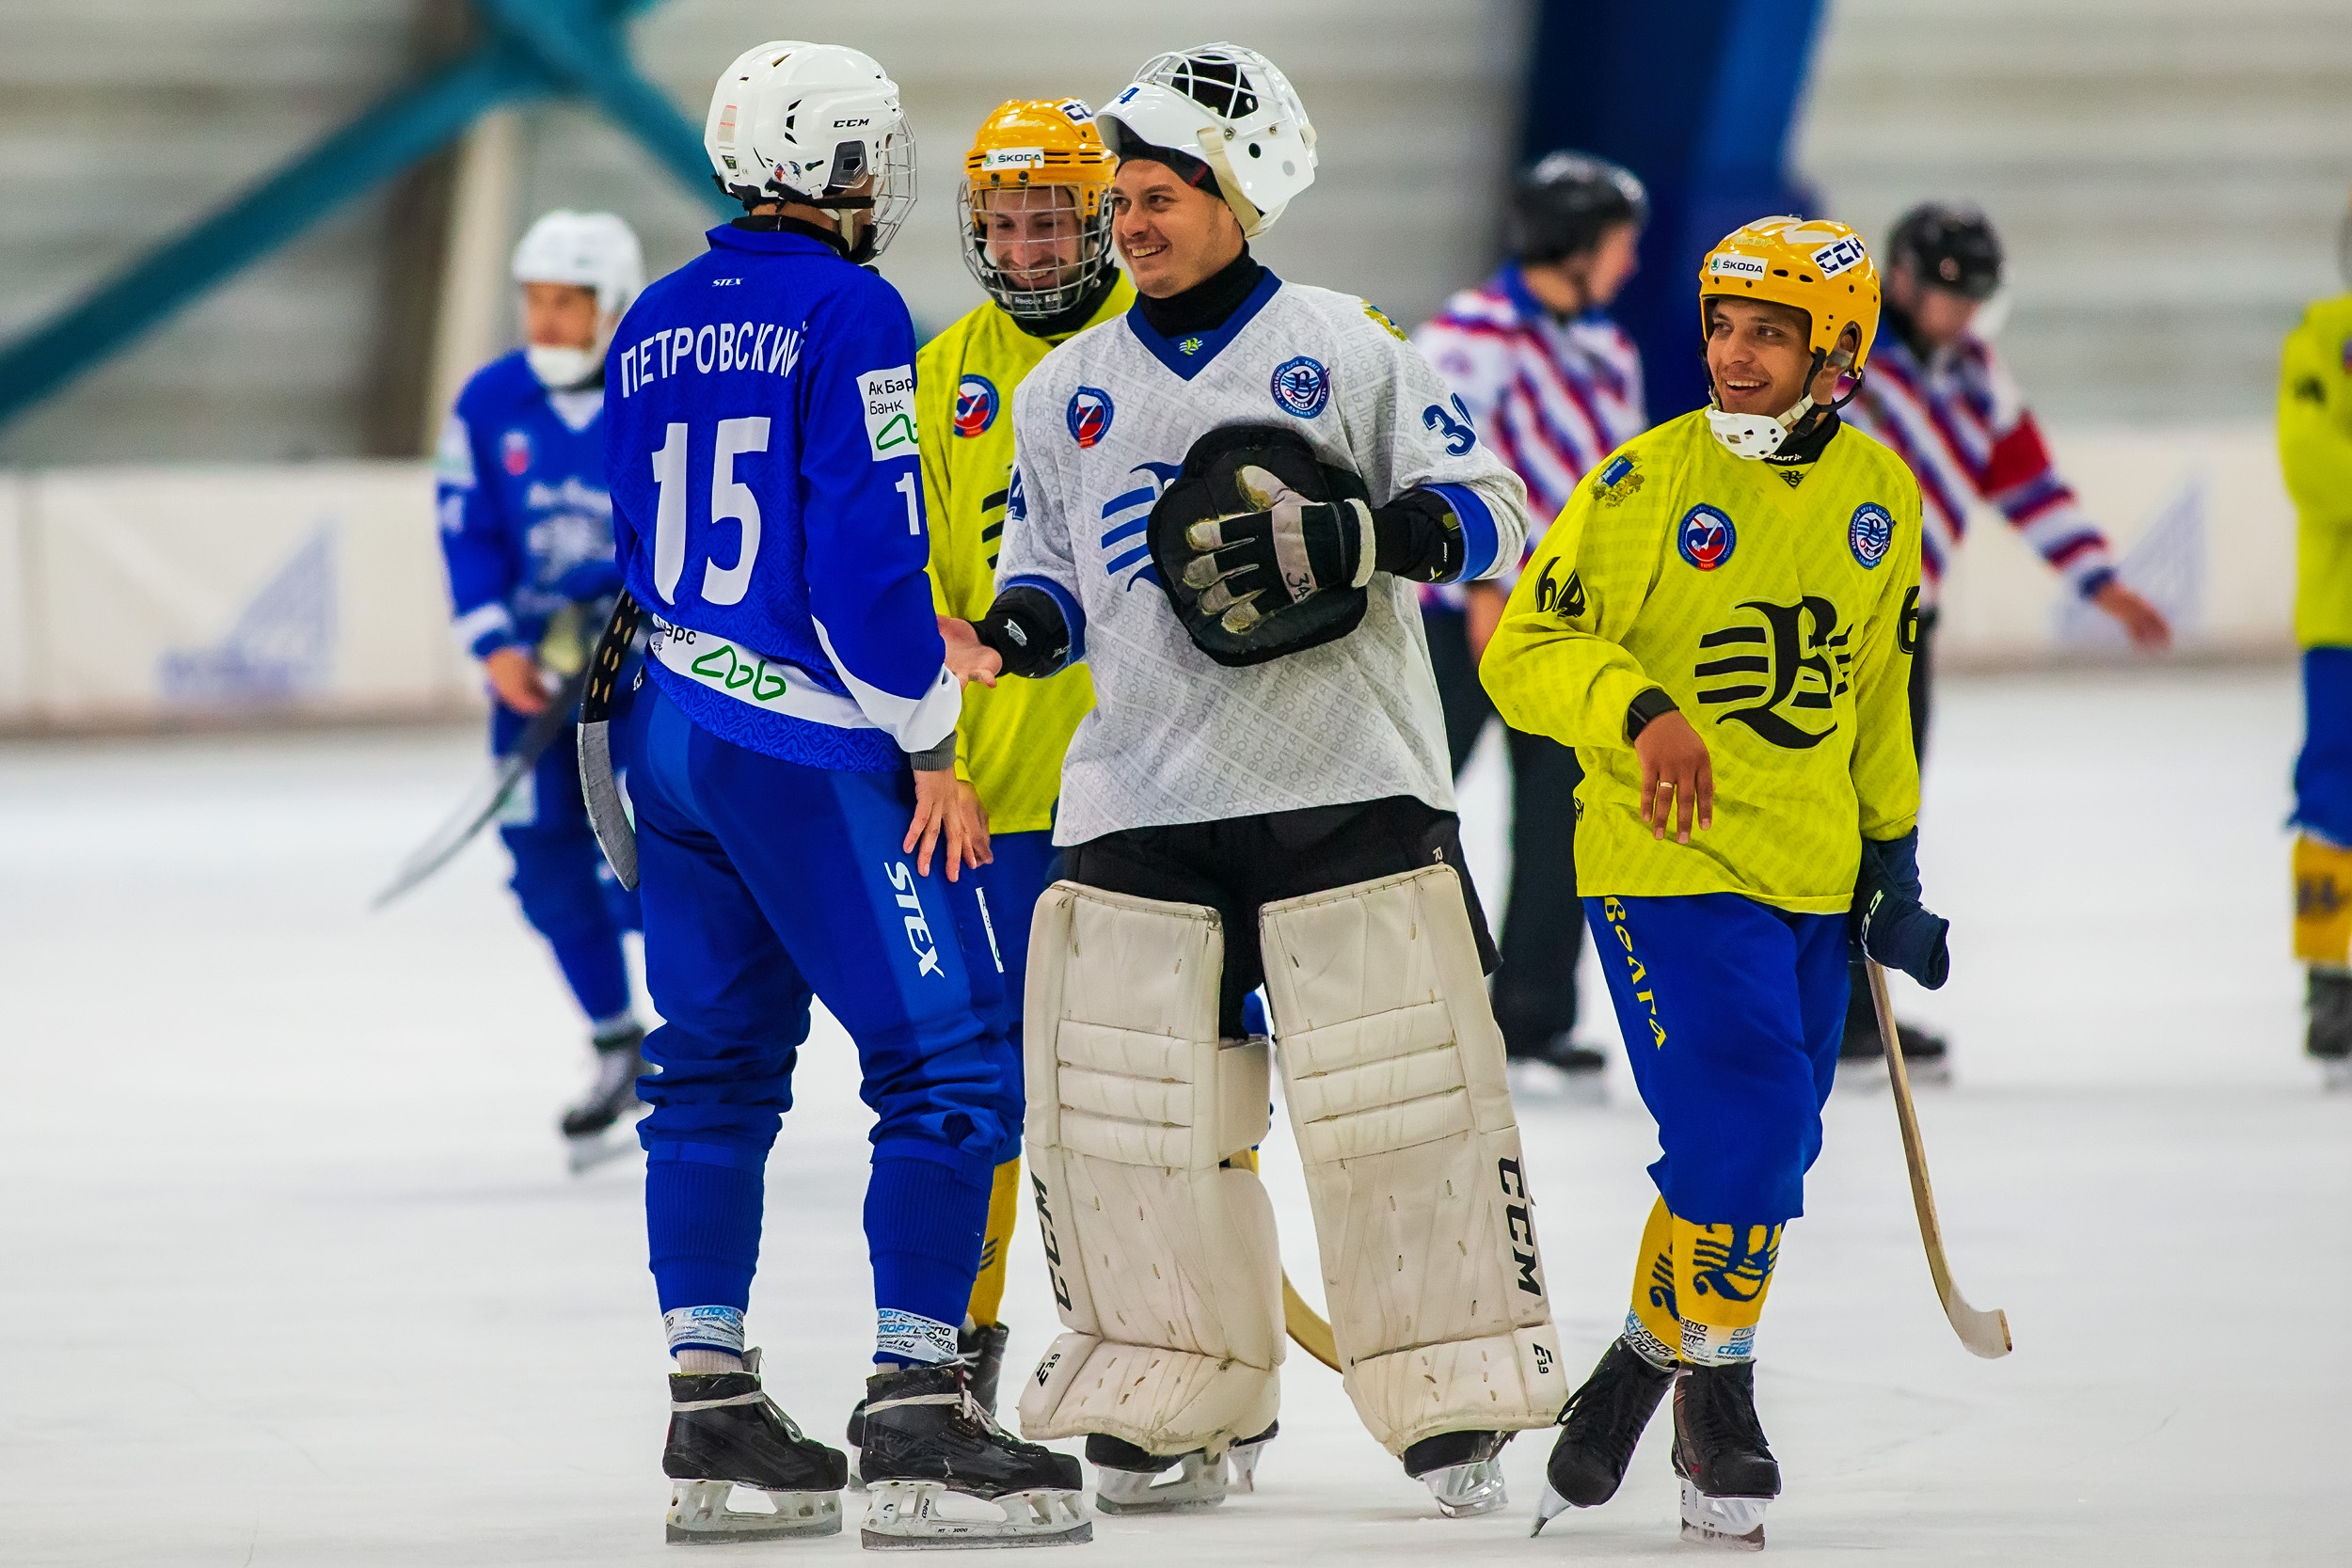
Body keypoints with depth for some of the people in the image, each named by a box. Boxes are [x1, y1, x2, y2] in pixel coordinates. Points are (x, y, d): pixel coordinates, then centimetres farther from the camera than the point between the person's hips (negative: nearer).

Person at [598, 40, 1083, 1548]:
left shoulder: (655, 327, 12)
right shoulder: (846, 313, -12)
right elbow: (868, 550, -16)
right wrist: (928, 744, -10)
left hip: (678, 731, 8)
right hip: (816, 749, -8)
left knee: (717, 1068, 14)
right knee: (949, 1062, -6)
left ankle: (712, 1408, 14)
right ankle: (916, 1421, -11)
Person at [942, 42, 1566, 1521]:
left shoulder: (1345, 347, 2)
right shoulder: (1068, 393, 14)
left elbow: (1491, 508, -1)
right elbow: (1051, 571, 21)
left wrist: (1368, 537, -19)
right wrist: (1013, 631, -1)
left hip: (1347, 787, -4)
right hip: (1139, 801, 4)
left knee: (1400, 1086, -6)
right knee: (1124, 1098, -1)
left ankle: (1456, 1402, 3)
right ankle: (1188, 1403, 13)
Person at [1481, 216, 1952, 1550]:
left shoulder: (1881, 496, 6)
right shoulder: (1648, 481, -10)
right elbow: (1526, 650, -11)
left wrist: (1894, 857, 18)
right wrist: (1641, 711, -29)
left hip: (1811, 885, 5)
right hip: (1665, 866, -5)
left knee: (1765, 1160, 6)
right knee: (1744, 1127, -16)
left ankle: (1639, 1369, 24)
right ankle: (1717, 1389, 1)